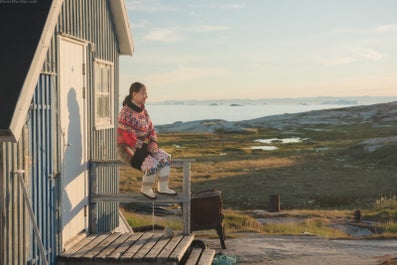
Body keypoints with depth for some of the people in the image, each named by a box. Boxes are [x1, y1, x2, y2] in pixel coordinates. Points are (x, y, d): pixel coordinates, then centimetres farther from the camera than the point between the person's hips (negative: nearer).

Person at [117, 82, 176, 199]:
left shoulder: (143, 110, 8)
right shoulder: (126, 113, -19)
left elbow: (151, 129, 15)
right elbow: (128, 137, -23)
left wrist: (153, 142, -4)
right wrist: (146, 146, -20)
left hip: (142, 146, 9)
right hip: (128, 148, -9)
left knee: (165, 157, -7)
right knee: (152, 164, -26)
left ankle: (163, 188, 0)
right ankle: (146, 189, -2)